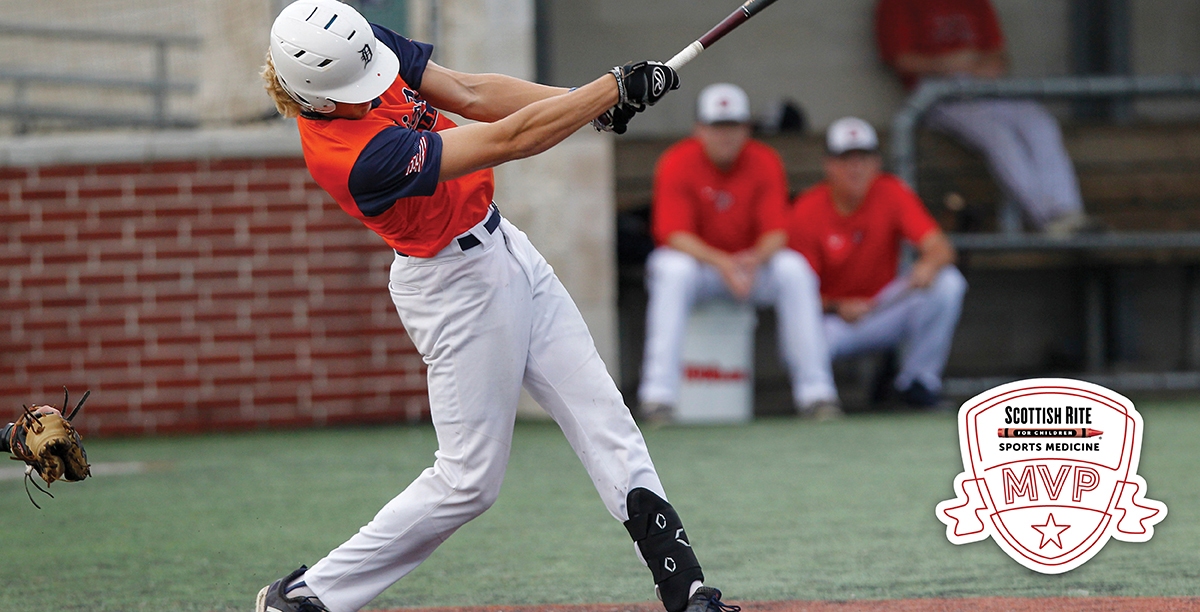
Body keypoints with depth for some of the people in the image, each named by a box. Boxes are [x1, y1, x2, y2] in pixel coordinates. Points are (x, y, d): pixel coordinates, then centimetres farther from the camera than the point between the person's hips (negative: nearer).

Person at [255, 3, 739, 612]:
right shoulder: (358, 157, -34)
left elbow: (469, 94, -2)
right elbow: (509, 140, -30)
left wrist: (588, 101, -14)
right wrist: (617, 86, -24)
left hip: (502, 246, 9)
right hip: (455, 286, -9)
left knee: (607, 426, 5)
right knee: (470, 478, 0)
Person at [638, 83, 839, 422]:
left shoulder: (765, 162, -6)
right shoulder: (676, 163, -12)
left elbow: (776, 232, -12)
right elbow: (675, 234, -21)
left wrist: (756, 258, -36)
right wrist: (721, 263, -38)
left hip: (753, 263, 2)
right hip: (696, 260, -2)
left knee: (794, 268, -26)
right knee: (673, 270, -36)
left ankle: (815, 391, -25)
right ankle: (658, 393, -39)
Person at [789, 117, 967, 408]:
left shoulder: (891, 193, -9)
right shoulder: (807, 212, -14)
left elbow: (940, 247, -21)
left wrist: (930, 265, -45)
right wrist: (836, 308, -34)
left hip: (885, 310, 3)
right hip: (833, 318, -3)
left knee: (947, 283, -23)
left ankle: (918, 379, -5)